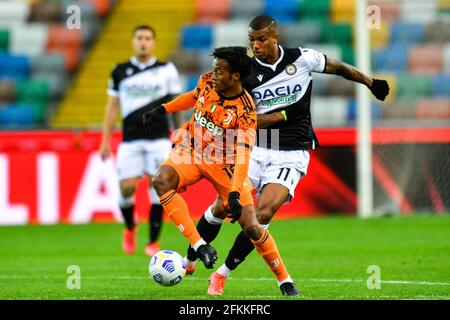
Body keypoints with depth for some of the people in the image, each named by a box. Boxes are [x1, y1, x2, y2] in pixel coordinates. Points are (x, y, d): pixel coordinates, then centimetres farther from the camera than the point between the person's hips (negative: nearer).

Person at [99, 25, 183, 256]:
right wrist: (105, 140, 7)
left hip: (159, 139, -1)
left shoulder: (167, 70, 7)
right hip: (130, 140, 1)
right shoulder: (120, 72, 9)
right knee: (126, 187, -8)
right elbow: (112, 107, 12)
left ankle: (153, 242, -1)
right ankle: (130, 228, 21)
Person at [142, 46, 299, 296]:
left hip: (223, 164, -4)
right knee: (162, 181, -29)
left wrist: (234, 194, -40)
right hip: (192, 152, 4)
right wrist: (162, 110, 14)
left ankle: (285, 281, 9)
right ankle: (200, 247, -28)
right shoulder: (207, 82, -9)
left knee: (251, 226, -10)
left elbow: (243, 155, -30)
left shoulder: (246, 111, -24)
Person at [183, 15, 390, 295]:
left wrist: (371, 83, 24)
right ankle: (189, 261, 17)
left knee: (263, 214, -18)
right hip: (256, 149, 2)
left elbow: (338, 67, 13)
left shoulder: (303, 59, -5)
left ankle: (223, 274, -6)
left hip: (291, 154, -2)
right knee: (222, 206, -5)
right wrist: (284, 115, -16)